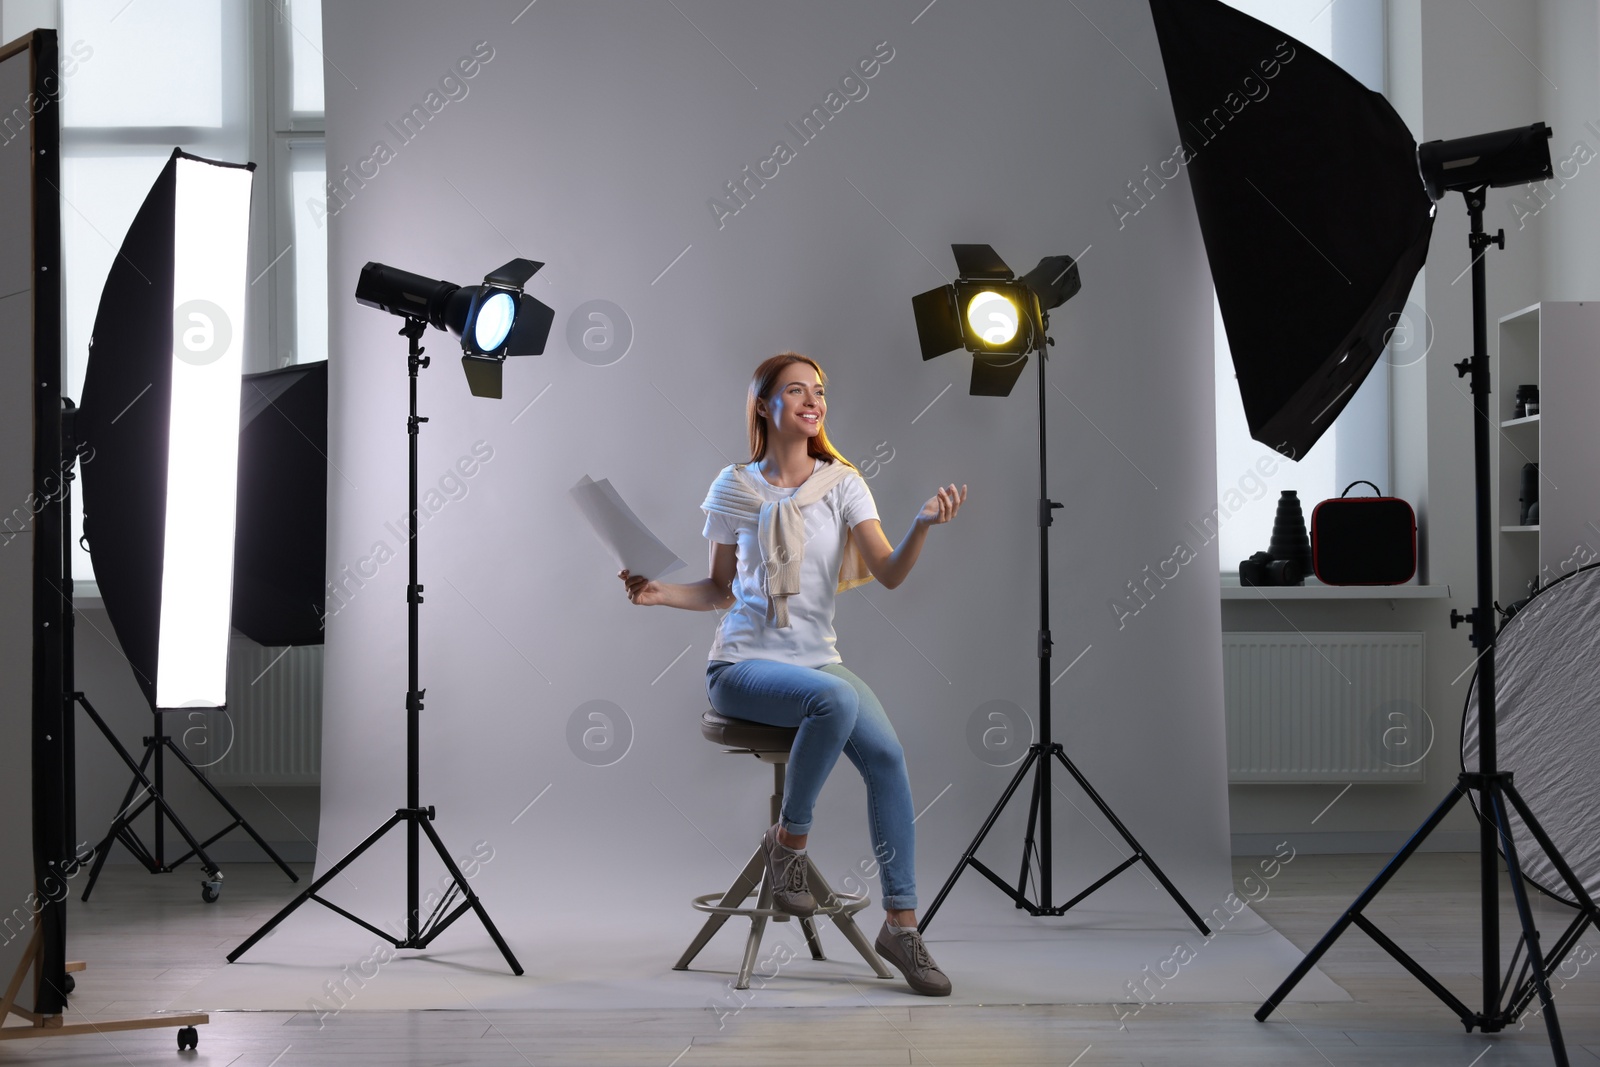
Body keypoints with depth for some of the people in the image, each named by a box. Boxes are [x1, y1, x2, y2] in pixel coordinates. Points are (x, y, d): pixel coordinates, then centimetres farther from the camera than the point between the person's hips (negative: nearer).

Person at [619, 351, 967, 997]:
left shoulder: (842, 484, 5)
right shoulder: (735, 488, 4)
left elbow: (889, 574, -7)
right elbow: (721, 591, 12)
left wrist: (923, 526, -24)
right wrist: (660, 594, -5)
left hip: (817, 658, 3)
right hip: (743, 666, -3)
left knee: (886, 754, -24)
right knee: (836, 699, -35)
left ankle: (901, 925, -16)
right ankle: (788, 841, -13)